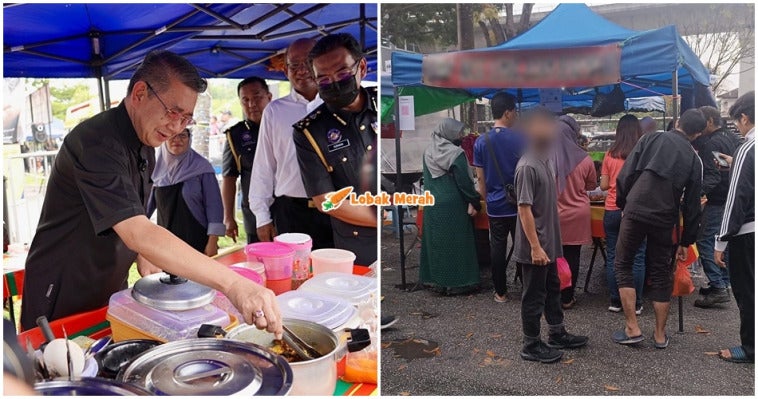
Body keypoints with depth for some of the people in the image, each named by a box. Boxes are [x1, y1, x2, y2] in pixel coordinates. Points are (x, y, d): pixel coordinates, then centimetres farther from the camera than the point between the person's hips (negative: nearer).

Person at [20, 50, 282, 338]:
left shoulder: (145, 142, 2)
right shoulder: (97, 142, -28)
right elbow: (137, 233, -41)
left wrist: (143, 255, -2)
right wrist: (232, 284, -49)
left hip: (111, 292, 8)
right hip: (63, 300, -8)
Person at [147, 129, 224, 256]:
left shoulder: (201, 166, -4)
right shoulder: (158, 165, 6)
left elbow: (214, 205, -7)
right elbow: (149, 203, 15)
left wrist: (213, 242, -12)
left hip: (197, 242, -3)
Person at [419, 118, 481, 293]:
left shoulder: (428, 152, 7)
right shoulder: (456, 153, -14)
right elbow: (464, 182, -14)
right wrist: (475, 203, -5)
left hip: (432, 205, 7)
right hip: (453, 206, -7)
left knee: (437, 242, 12)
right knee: (456, 243, 3)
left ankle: (438, 279, 19)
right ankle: (457, 282, 9)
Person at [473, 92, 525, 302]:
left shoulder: (481, 141, -2)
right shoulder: (520, 139, -9)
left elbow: (480, 178, 1)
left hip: (495, 205, 2)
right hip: (519, 203, -2)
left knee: (497, 249, 8)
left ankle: (500, 292, 16)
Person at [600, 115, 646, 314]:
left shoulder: (610, 154, 0)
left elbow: (603, 185, 3)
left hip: (612, 210, 2)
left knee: (612, 256, 9)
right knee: (637, 257, 7)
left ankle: (615, 302, 14)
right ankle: (635, 304, 10)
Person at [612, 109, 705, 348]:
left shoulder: (651, 139, 6)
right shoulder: (694, 160, 11)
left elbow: (626, 174, -2)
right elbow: (692, 205, 11)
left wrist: (622, 203, 11)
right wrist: (687, 241, 17)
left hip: (635, 212, -2)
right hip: (665, 220, 2)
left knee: (623, 266, 12)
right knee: (661, 274, 14)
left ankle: (632, 329, 9)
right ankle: (660, 335, 23)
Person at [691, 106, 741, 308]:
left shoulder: (711, 143, -17)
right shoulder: (732, 138, 12)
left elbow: (712, 177, -26)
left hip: (718, 201, -10)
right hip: (732, 199, 10)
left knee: (705, 241, -8)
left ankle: (717, 288, -10)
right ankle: (723, 283, 23)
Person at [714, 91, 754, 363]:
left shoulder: (747, 149, -16)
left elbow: (736, 198, -18)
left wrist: (721, 242, -16)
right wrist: (735, 167, 16)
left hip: (747, 232, -8)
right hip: (750, 230, 8)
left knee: (746, 291, 4)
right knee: (749, 289, 17)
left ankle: (750, 349, 15)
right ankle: (750, 344, 27)